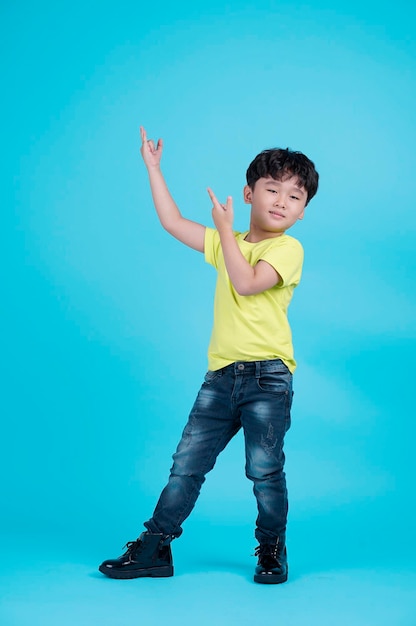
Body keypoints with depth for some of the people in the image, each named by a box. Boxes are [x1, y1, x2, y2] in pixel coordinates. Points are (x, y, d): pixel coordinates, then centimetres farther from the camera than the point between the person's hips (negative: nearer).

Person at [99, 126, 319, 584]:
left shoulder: (288, 248, -4)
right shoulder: (228, 243, 17)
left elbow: (246, 283, -19)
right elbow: (173, 223, 19)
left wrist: (225, 229, -13)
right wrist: (153, 168, 20)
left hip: (267, 375, -5)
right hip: (221, 374, 6)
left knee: (264, 469, -4)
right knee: (187, 462, 6)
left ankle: (272, 551, 16)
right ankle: (153, 548, 13)